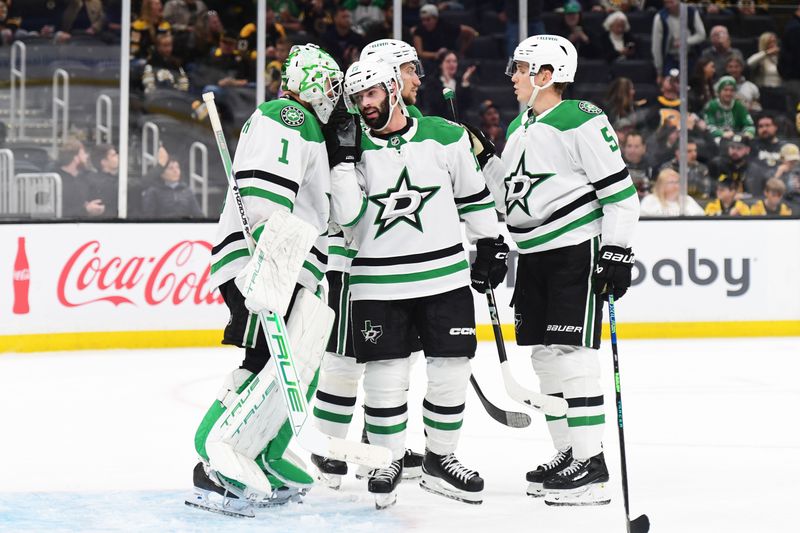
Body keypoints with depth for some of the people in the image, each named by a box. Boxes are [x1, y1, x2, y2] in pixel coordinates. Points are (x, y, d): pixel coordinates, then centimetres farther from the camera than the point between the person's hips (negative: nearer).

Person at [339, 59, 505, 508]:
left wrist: (491, 243, 12)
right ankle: (389, 461, 15)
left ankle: (440, 458, 20)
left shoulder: (445, 137, 2)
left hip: (445, 276, 1)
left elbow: (474, 193, 12)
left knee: (451, 371, 4)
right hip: (378, 282, -1)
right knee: (385, 377, -1)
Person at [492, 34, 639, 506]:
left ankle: (592, 464, -10)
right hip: (534, 255, 9)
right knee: (544, 356, 9)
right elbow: (505, 192, 25)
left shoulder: (582, 122, -11)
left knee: (572, 353, -12)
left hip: (577, 250, -9)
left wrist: (617, 253, -18)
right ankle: (568, 455, 18)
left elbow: (621, 192, -14)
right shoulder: (519, 127, 15)